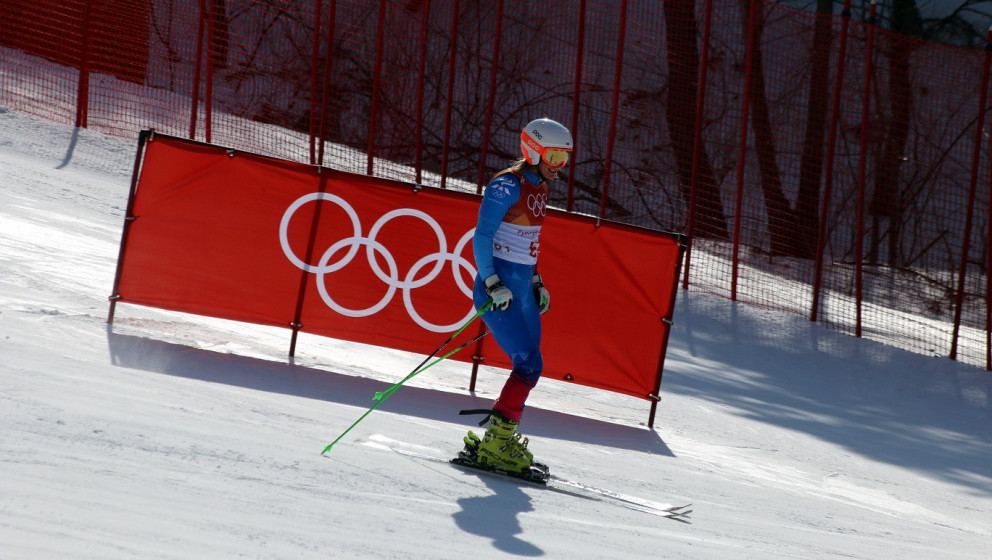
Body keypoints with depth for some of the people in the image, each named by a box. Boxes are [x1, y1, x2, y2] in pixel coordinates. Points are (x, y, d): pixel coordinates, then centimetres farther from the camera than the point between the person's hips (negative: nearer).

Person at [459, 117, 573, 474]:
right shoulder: (508, 185, -13)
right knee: (529, 364, -14)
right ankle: (494, 443, -10)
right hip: (498, 289, -9)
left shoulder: (539, 189, 13)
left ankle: (501, 438, 15)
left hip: (522, 290, 9)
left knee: (528, 368, 7)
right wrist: (493, 283, -24)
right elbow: (482, 237, -17)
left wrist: (535, 283, 19)